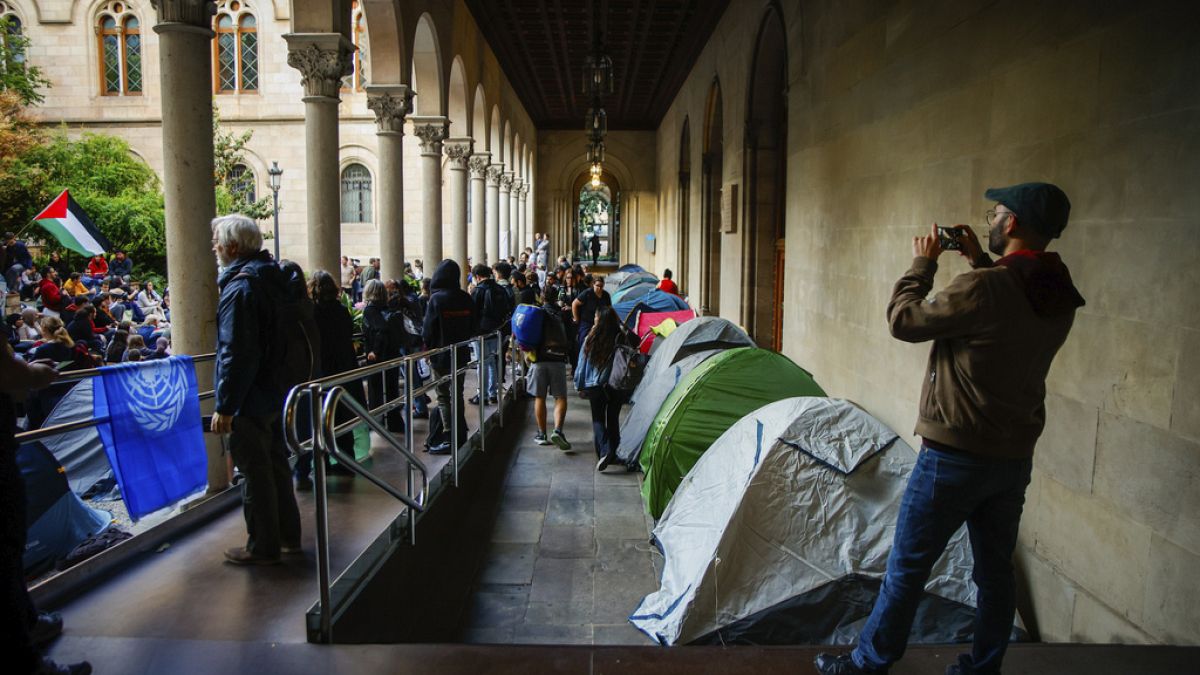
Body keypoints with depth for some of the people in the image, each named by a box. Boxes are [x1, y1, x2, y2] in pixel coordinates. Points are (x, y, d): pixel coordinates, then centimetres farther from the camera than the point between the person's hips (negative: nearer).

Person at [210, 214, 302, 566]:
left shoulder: (239, 287, -19)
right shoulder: (273, 278, 9)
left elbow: (236, 354, -24)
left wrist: (224, 406, -20)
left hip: (250, 398, -9)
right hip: (277, 391, 9)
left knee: (255, 471, 2)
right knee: (276, 464, 18)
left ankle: (262, 547, 13)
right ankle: (288, 536, 29)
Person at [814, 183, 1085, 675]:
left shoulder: (982, 289, -23)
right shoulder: (1059, 299, 2)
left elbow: (903, 321, -12)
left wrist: (922, 264, 1)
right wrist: (980, 263, 16)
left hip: (956, 457, -7)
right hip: (1016, 458, 7)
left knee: (906, 568, 6)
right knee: (995, 569, 18)